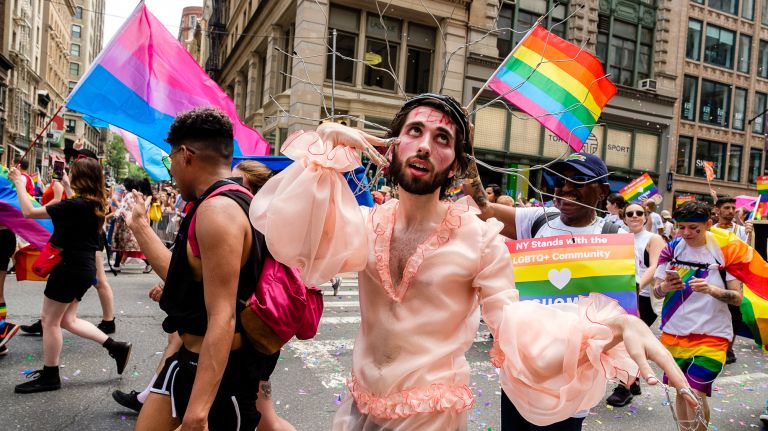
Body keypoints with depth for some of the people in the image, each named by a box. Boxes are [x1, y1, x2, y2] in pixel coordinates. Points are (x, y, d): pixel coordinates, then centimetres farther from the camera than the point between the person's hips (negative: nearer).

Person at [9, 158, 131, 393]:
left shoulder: (74, 205, -21)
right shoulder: (96, 204, 5)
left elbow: (29, 212, -18)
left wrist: (19, 183, -6)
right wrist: (66, 186, 36)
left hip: (71, 266, -9)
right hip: (84, 266, 9)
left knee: (49, 319, 6)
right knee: (67, 320, 18)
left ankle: (49, 376, 18)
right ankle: (116, 347, 14)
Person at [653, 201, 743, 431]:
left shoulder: (725, 251, -6)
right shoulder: (671, 249, 0)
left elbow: (737, 298, -7)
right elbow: (656, 292, 2)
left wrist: (712, 290, -26)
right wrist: (666, 286, -20)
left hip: (711, 334, -3)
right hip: (674, 333, 3)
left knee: (695, 394, -11)